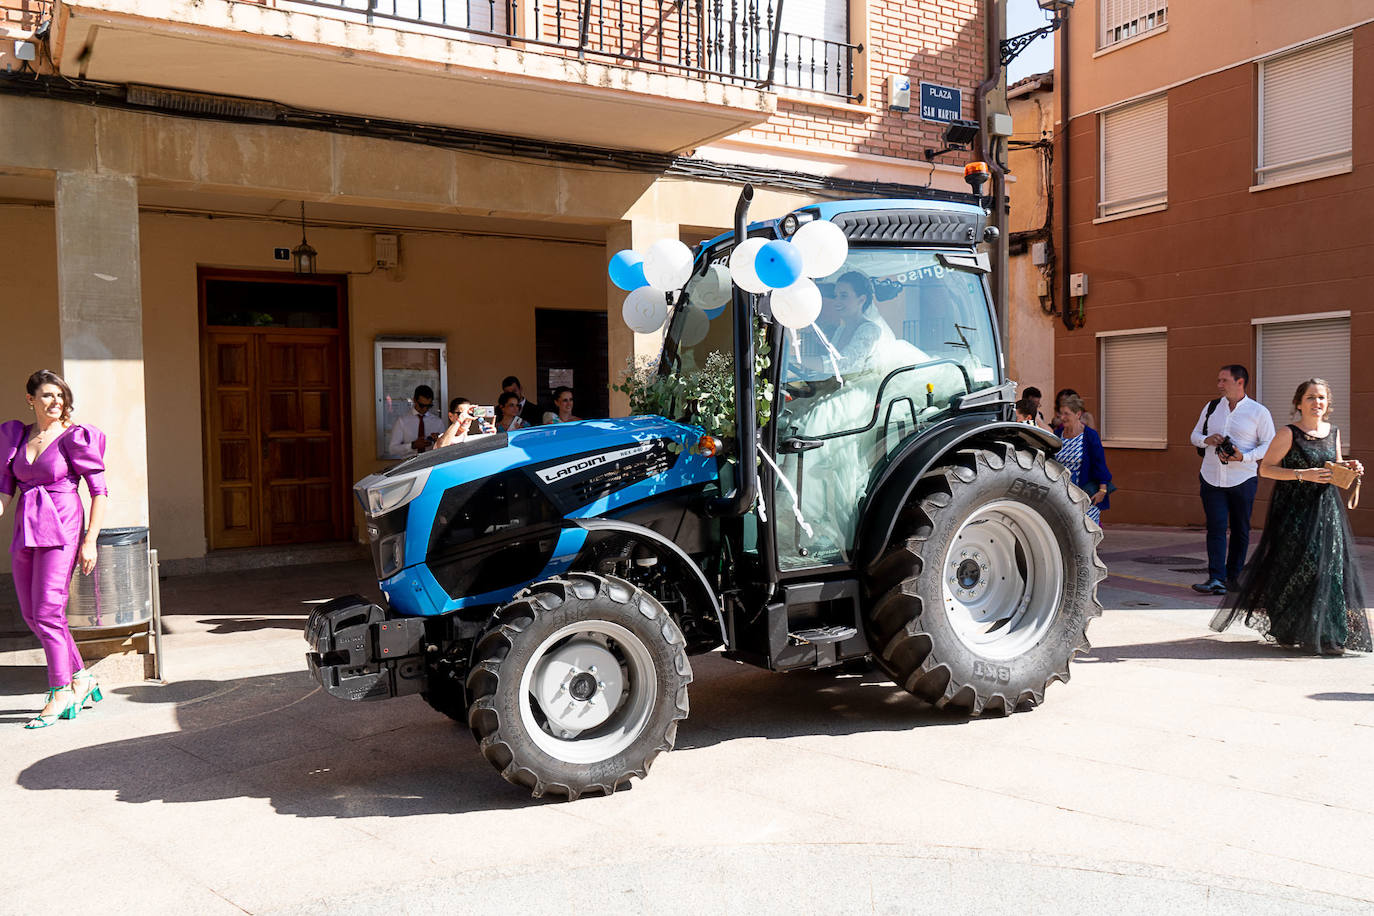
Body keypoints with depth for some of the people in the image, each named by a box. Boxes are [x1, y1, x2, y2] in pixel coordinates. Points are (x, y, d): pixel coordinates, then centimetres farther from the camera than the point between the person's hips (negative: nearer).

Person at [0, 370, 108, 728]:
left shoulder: (74, 437, -5)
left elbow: (99, 491, -5)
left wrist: (90, 541, -10)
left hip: (60, 531, -6)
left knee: (47, 613, -9)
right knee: (31, 615, 9)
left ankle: (60, 694, 5)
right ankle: (82, 679, 23)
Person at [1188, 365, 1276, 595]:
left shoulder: (1259, 412, -2)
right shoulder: (1211, 408, 10)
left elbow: (1269, 445, -2)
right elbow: (1195, 435, 18)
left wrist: (1244, 457, -18)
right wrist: (1206, 440, -5)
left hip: (1242, 480, -2)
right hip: (1212, 479, 2)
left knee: (1240, 530, 8)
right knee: (1215, 527, -6)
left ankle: (1233, 577, 20)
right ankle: (1216, 580, -11)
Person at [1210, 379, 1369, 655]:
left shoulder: (1333, 433, 9)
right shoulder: (1289, 434, -9)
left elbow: (1336, 467, 22)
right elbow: (1265, 468, -11)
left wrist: (1349, 468, 0)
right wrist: (1303, 474, -20)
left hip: (1326, 510, 6)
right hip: (1294, 510, -6)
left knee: (1331, 567, 4)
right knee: (1299, 567, -4)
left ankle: (1328, 634, 17)